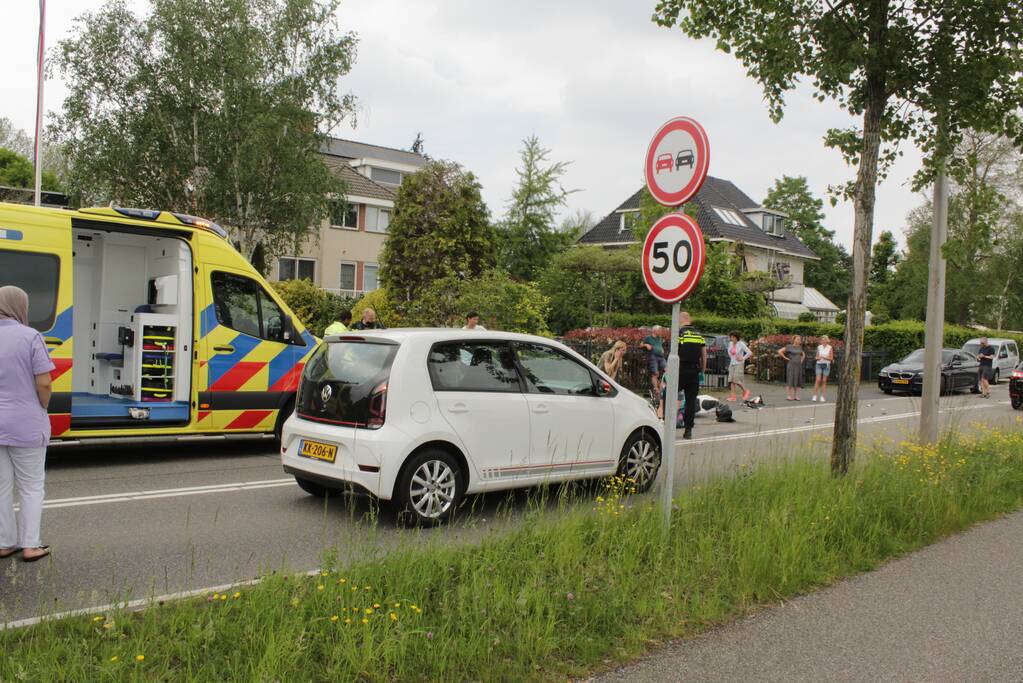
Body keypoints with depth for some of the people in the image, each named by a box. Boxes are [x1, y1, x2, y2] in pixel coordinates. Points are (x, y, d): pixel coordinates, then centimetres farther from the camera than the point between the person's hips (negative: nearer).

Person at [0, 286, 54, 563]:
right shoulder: (29, 336, -13)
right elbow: (43, 384, -14)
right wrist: (41, 411, 4)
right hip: (25, 426, -4)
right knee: (31, 487, 10)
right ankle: (30, 545, 11)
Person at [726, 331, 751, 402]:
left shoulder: (741, 344, -12)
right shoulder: (730, 343, 7)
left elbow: (749, 353, -13)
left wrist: (743, 358, -12)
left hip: (739, 364, -7)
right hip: (732, 364, 7)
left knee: (736, 379, -10)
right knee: (731, 380, 0)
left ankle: (745, 391, 12)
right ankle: (732, 396, -1)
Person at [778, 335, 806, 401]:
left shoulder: (799, 347, 12)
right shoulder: (789, 347, -6)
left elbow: (803, 354, 29)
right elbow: (780, 351, -11)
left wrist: (801, 360, 13)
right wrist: (785, 358, -10)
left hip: (798, 366, 6)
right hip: (791, 365, -6)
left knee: (798, 381, 4)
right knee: (790, 380, -7)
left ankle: (796, 396, 7)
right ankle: (788, 396, -6)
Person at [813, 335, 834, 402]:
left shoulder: (830, 348, -3)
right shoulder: (819, 347, 5)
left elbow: (831, 358, -2)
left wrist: (824, 357, -16)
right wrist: (818, 358, -13)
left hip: (826, 365, -1)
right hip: (819, 364, 1)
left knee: (824, 381, 1)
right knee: (818, 380, -8)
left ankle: (822, 397, 5)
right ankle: (815, 396, -7)